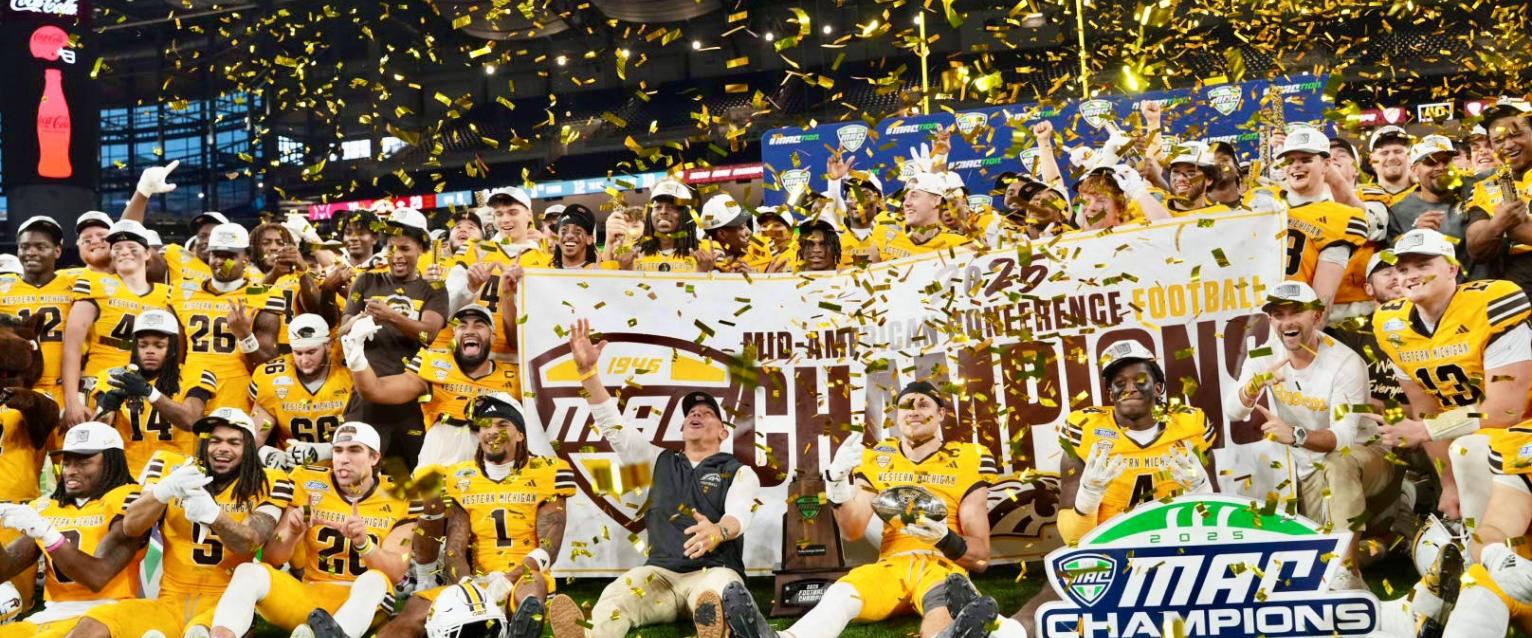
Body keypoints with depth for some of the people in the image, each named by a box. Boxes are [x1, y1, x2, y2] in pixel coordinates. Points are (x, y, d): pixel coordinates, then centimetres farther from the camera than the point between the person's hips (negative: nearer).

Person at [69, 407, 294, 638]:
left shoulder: (267, 486, 5)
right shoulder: (173, 469, 9)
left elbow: (250, 543, -12)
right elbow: (129, 528, -3)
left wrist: (213, 514, -32)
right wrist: (164, 491, -23)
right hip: (171, 602, 3)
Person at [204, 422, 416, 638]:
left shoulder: (399, 499, 1)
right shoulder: (309, 485, 5)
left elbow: (396, 573, -8)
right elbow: (270, 560, 5)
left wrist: (363, 543, -27)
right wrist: (292, 534, -17)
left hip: (365, 604, -2)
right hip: (307, 596, 2)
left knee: (374, 580, -35)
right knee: (249, 572, -22)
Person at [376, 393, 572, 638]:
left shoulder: (544, 475, 4)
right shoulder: (461, 479, 12)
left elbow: (548, 548, -5)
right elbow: (454, 550, 4)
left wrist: (506, 580, -22)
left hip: (522, 580, -4)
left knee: (532, 582, -39)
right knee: (415, 609, -21)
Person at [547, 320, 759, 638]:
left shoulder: (739, 472, 12)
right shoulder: (660, 462, 25)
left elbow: (739, 514, -9)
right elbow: (613, 427, 16)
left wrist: (718, 531, -36)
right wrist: (587, 371, 4)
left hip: (713, 572, -2)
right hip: (660, 573, 2)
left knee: (718, 589, -40)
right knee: (619, 592, -34)